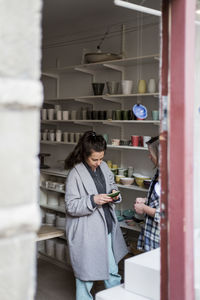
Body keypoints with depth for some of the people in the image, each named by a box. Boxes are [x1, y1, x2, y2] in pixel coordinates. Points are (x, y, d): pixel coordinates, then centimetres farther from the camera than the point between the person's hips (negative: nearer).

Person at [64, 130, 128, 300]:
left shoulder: (104, 167, 3)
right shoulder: (76, 174, -16)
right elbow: (71, 206, -16)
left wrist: (114, 192, -3)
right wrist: (93, 200, -29)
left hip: (106, 226, 6)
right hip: (86, 232, -6)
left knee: (112, 271, 19)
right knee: (86, 272, 8)